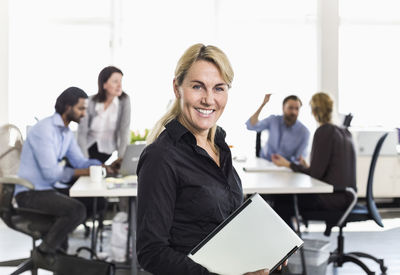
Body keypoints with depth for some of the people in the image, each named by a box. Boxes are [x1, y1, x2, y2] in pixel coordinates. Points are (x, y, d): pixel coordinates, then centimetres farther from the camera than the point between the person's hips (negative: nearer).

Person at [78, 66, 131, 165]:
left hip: (107, 149, -1)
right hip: (88, 146, 1)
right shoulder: (90, 102, -11)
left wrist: (121, 157, -19)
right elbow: (82, 132, -9)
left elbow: (124, 130, -13)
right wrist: (85, 159, -17)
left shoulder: (124, 100, -11)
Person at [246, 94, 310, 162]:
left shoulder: (304, 132, -11)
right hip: (264, 161, 2)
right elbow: (251, 126, -16)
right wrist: (263, 104, -20)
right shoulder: (273, 120, -4)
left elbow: (300, 157, -6)